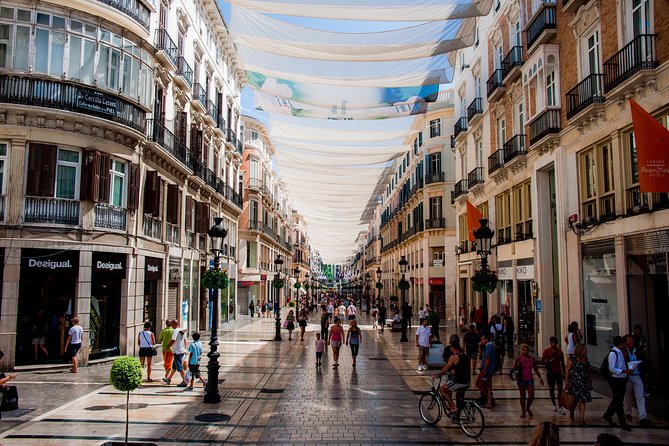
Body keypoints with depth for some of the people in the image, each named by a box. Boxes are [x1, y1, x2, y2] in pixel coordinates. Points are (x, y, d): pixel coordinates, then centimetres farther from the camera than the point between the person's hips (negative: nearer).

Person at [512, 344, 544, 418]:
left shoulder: (532, 359, 4)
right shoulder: (519, 359, -3)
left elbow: (536, 369, 12)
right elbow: (515, 369, -6)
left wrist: (540, 378, 7)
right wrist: (518, 365, -27)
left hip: (530, 379, 2)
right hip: (521, 379, -2)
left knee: (531, 396, -6)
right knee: (522, 396, 3)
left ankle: (528, 408, 22)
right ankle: (523, 411, 16)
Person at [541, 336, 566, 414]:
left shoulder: (560, 351, 5)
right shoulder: (546, 351, -3)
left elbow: (562, 363, 13)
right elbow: (542, 361, -7)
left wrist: (564, 372, 12)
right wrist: (549, 361, -24)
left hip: (558, 372, 2)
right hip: (550, 372, -1)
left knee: (560, 388, -8)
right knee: (551, 388, 6)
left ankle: (559, 406, -6)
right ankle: (554, 405, 20)